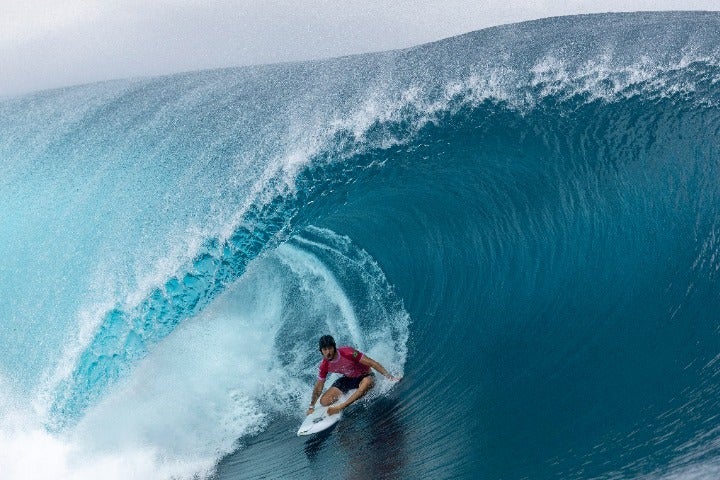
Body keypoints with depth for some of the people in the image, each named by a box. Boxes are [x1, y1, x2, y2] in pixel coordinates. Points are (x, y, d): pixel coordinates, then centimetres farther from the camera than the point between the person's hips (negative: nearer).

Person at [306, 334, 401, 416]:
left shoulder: (348, 353, -32)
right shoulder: (325, 365, -16)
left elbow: (371, 363, -29)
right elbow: (319, 386, -1)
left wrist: (389, 377, -30)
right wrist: (311, 407, 5)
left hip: (364, 377, -4)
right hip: (348, 379, 4)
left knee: (367, 383, -42)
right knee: (324, 401, -9)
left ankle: (340, 407, -33)